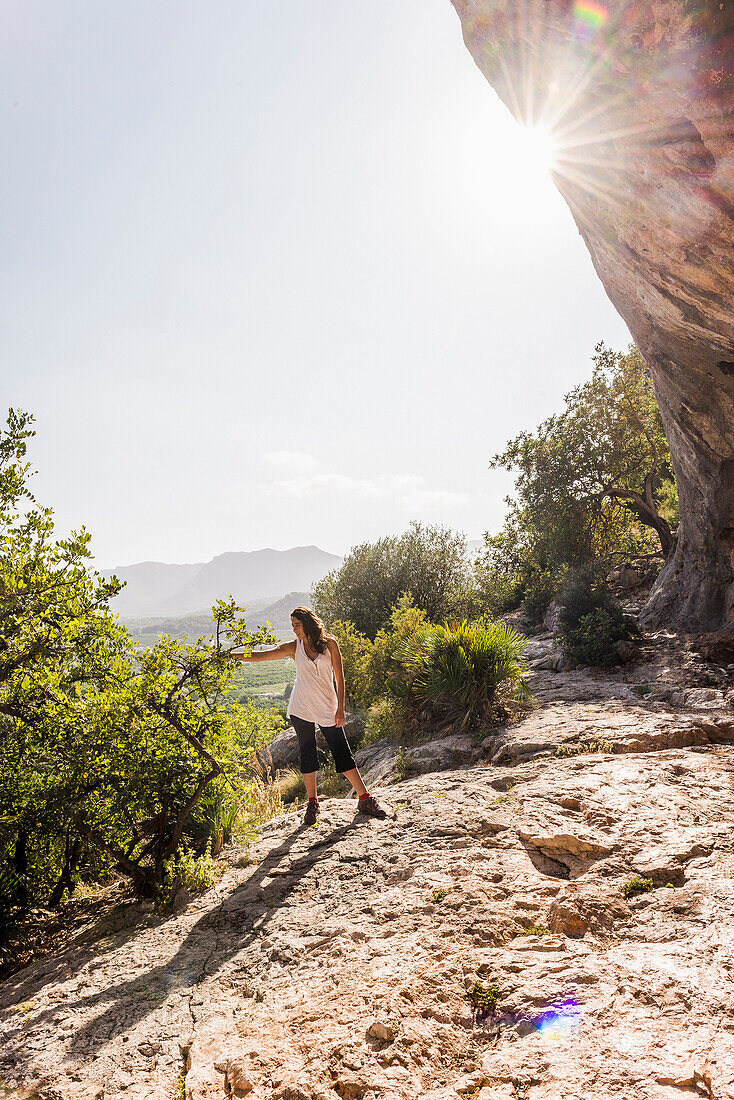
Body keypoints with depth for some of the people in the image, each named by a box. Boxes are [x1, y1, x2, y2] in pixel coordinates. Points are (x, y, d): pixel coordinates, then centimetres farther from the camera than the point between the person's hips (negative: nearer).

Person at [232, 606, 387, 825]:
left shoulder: (329, 643, -1)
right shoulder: (294, 647, 3)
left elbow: (339, 677, -1)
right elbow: (259, 656, -1)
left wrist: (340, 707, -6)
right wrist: (229, 656, -9)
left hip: (327, 708, -2)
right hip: (301, 709, 2)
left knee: (342, 753, -4)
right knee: (307, 754, 5)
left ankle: (365, 799, 4)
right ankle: (312, 803, 18)